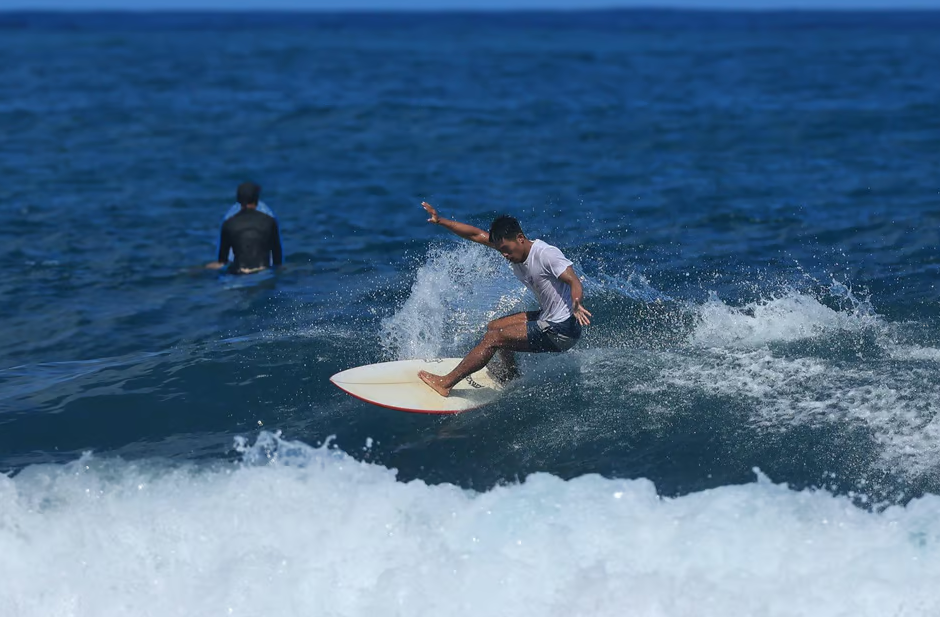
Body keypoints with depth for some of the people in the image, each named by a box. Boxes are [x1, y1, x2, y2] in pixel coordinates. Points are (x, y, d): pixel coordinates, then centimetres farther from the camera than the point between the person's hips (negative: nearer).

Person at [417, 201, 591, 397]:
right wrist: (440, 221, 2)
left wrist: (576, 304, -51)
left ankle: (444, 383, 0)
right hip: (548, 319, 10)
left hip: (561, 330, -10)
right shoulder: (514, 249, 4)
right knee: (494, 327, 20)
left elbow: (574, 281, -30)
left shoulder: (545, 254, -21)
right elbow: (477, 235, 7)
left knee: (494, 338, -9)